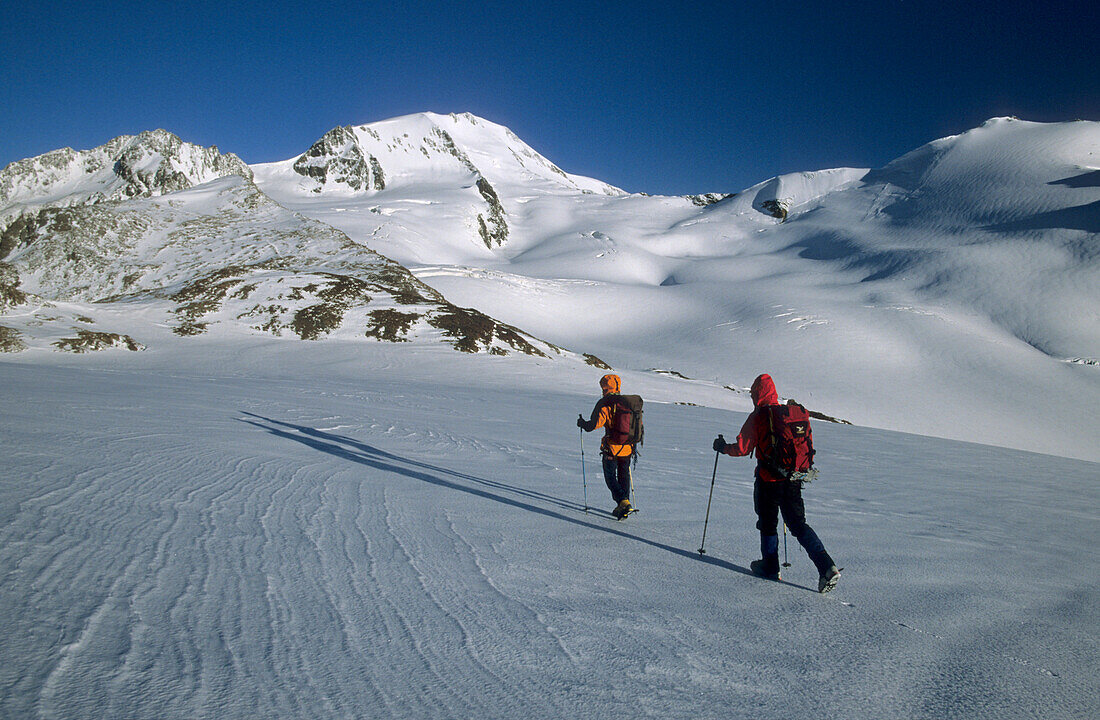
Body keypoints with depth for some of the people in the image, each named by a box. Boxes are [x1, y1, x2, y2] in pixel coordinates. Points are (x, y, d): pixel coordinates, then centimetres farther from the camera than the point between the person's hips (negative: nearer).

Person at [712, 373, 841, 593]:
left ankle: (770, 567, 24)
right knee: (798, 524, 9)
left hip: (769, 479, -5)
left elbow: (742, 449, -9)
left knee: (767, 524, 13)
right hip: (793, 480, 5)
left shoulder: (758, 417, -9)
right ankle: (827, 567, -4)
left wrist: (723, 447, 9)